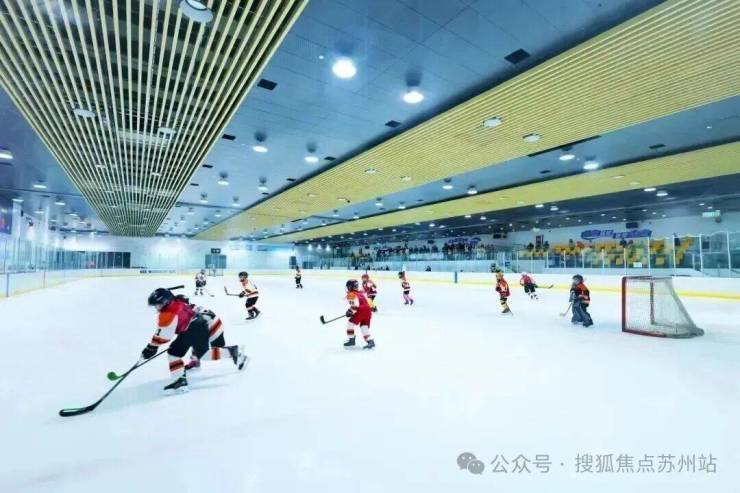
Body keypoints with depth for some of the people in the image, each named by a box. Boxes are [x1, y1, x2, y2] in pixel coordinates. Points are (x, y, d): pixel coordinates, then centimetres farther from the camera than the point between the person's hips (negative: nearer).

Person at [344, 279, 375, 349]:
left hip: (361, 311, -8)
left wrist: (350, 311, -2)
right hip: (368, 311, 8)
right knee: (364, 327, 11)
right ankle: (370, 341, -3)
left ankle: (351, 339, 13)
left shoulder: (351, 294, 0)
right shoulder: (361, 293, 26)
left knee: (351, 323, 10)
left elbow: (355, 305, -15)